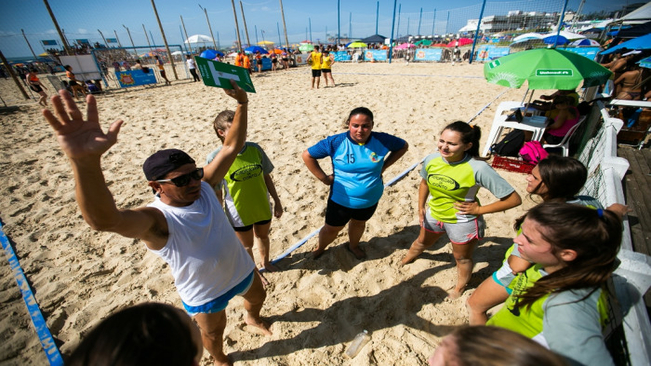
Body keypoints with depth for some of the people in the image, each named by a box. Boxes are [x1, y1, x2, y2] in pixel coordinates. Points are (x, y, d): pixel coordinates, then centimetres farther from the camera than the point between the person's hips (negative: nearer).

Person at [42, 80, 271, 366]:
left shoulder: (203, 186, -18)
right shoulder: (156, 220, -33)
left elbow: (231, 148, -18)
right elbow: (104, 219, -55)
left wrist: (241, 103, -26)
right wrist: (85, 161, -72)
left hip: (242, 271, 5)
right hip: (205, 293, -4)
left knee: (257, 297, 33)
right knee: (213, 333, 25)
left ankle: (252, 318, 70)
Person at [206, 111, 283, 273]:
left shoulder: (255, 149, -10)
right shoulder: (215, 158, -19)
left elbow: (266, 177, -1)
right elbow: (216, 194, -13)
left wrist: (277, 201, 4)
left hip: (262, 207, 3)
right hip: (239, 213, -3)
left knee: (263, 236, 26)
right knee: (247, 245, 20)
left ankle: (265, 262, 56)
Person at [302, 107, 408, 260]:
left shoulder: (382, 140, -15)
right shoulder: (336, 142, -22)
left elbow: (403, 146, 4)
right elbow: (307, 155, -15)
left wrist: (383, 166, -4)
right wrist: (324, 178, -15)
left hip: (370, 200, 3)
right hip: (341, 199, -2)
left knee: (359, 224, 28)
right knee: (331, 229, 15)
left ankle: (353, 246, 60)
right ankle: (320, 248, 49)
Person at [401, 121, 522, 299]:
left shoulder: (478, 168, -31)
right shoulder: (431, 159, -17)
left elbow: (514, 199, -24)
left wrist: (479, 209, -21)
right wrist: (421, 207, 1)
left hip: (462, 222, -4)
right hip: (433, 215, 5)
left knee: (462, 258, 23)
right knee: (422, 242, 31)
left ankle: (460, 286, 54)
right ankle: (405, 261, 63)